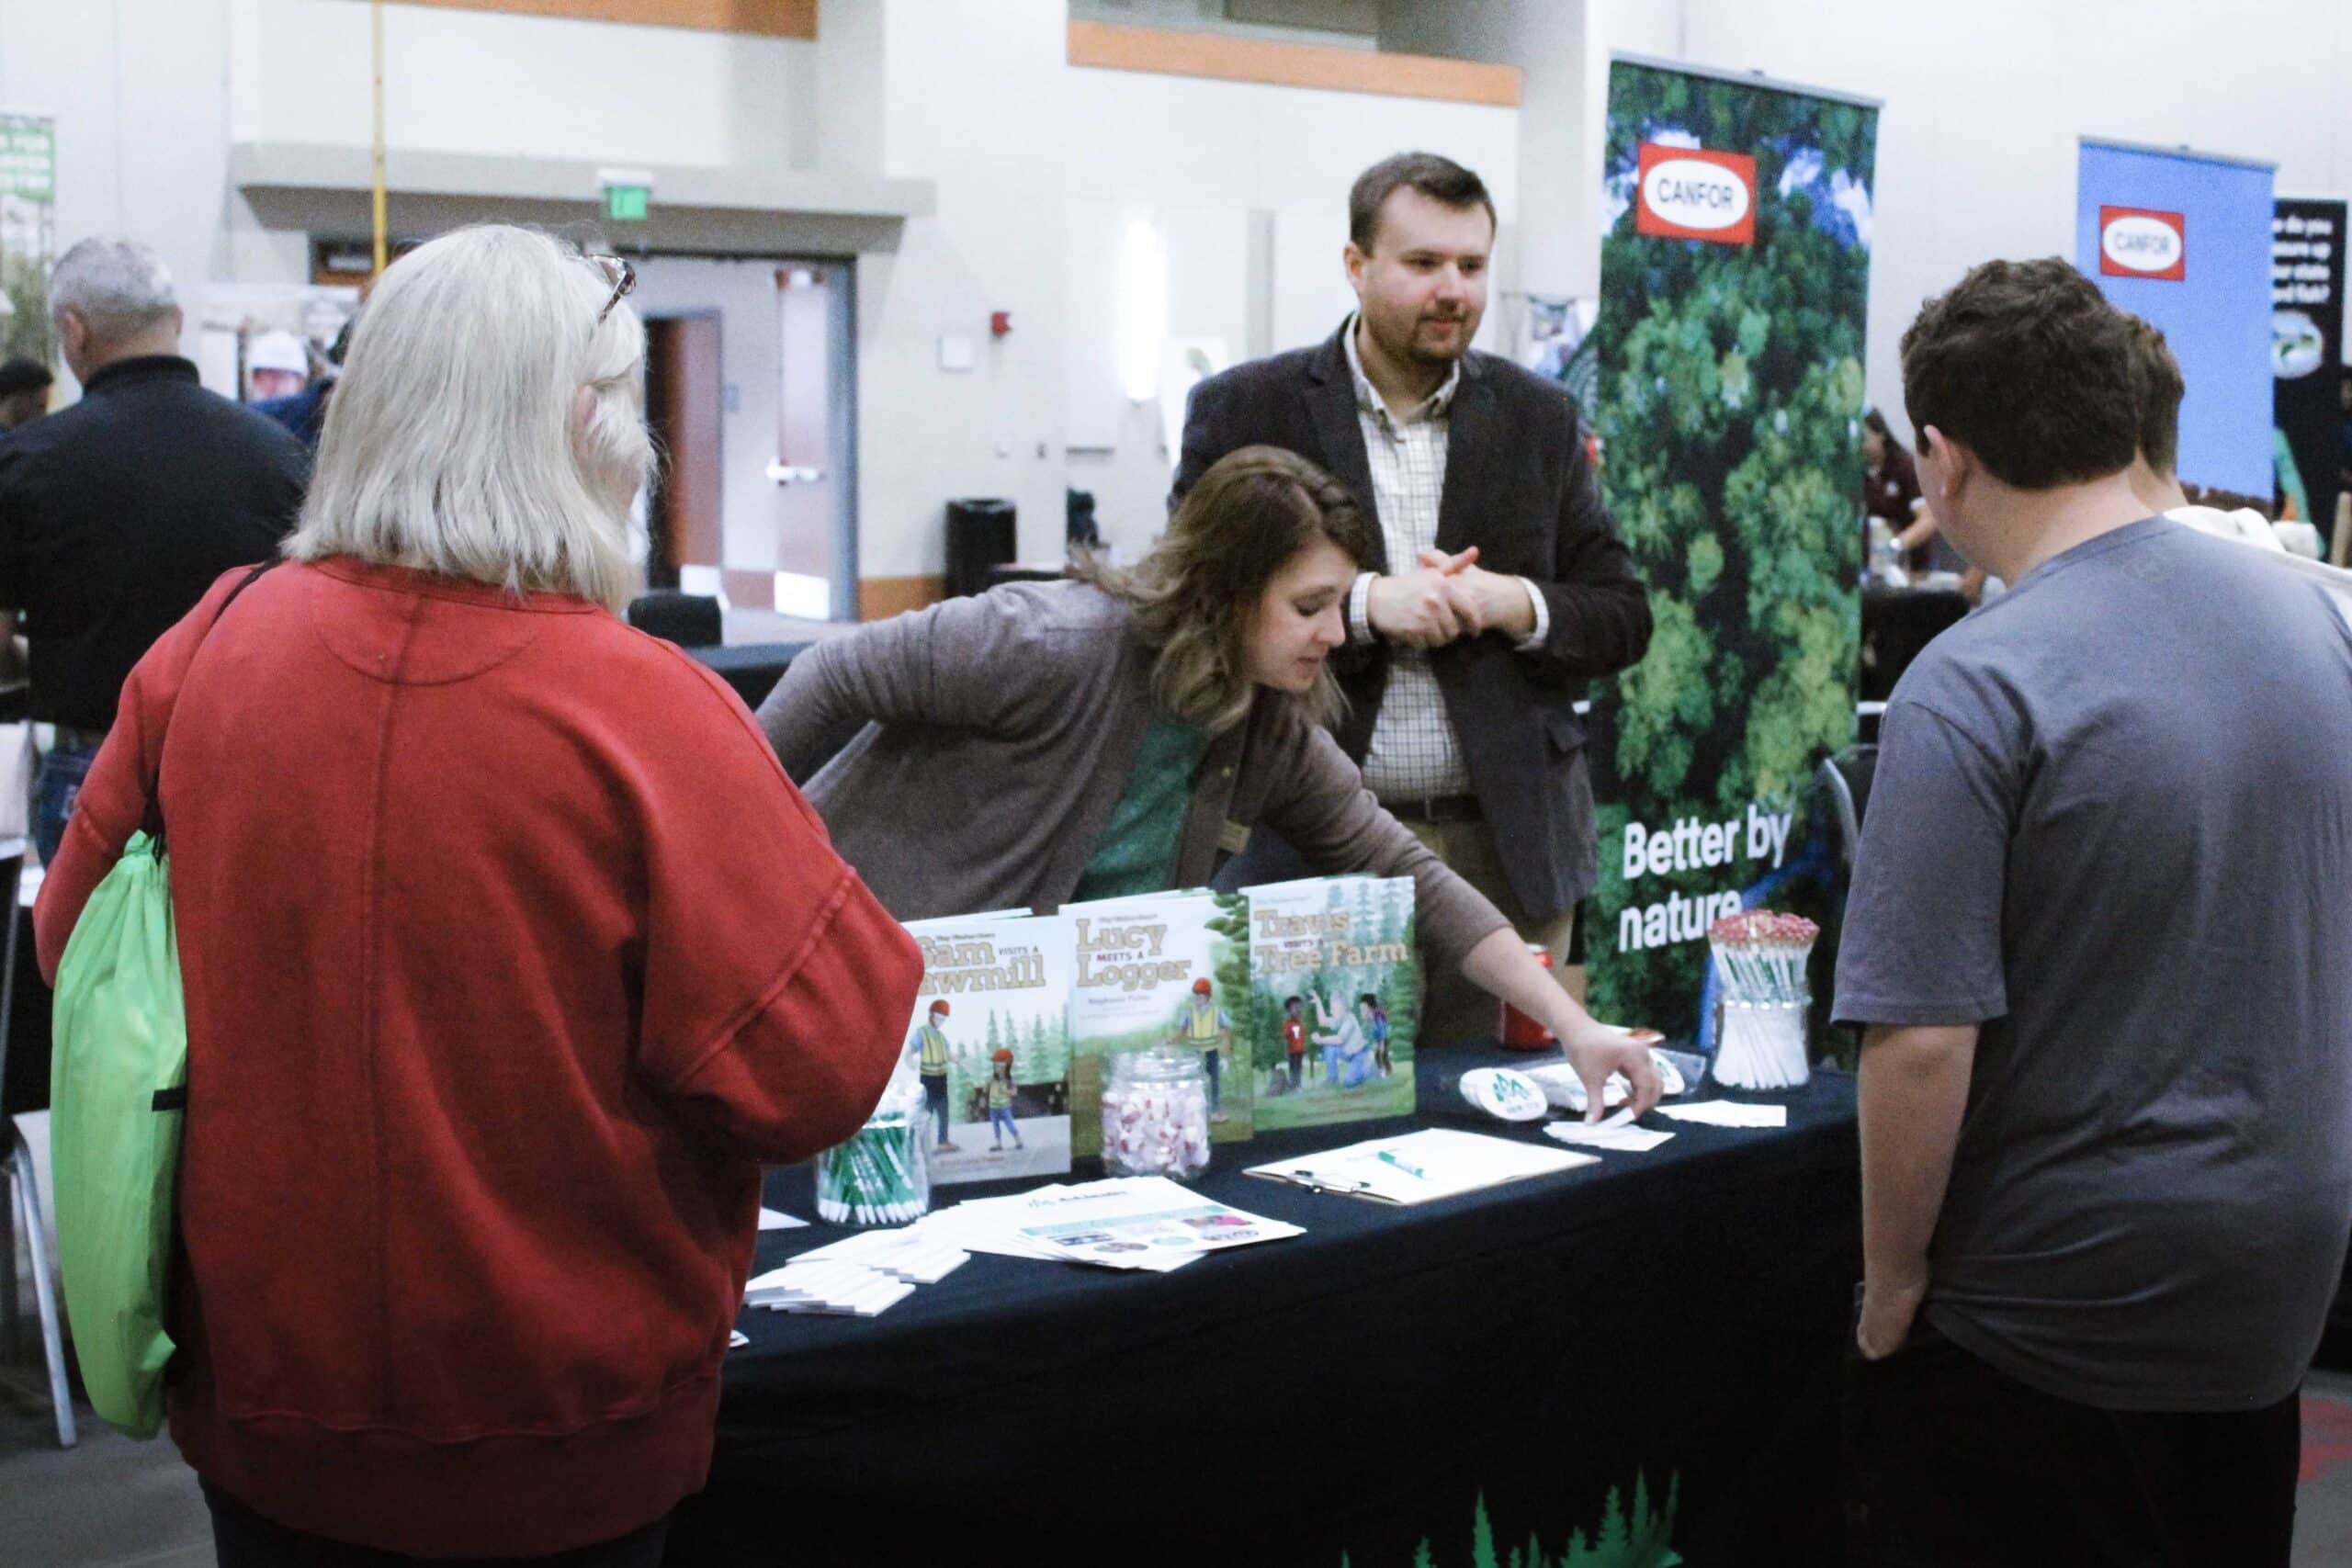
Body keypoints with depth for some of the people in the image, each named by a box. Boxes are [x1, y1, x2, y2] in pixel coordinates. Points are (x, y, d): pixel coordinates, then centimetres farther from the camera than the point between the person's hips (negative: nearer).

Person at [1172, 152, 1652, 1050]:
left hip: (1509, 847, 3)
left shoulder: (1538, 418, 11)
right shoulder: (1243, 412, 2)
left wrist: (1509, 604, -9)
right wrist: (1362, 604, -16)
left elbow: (1624, 618, 11)